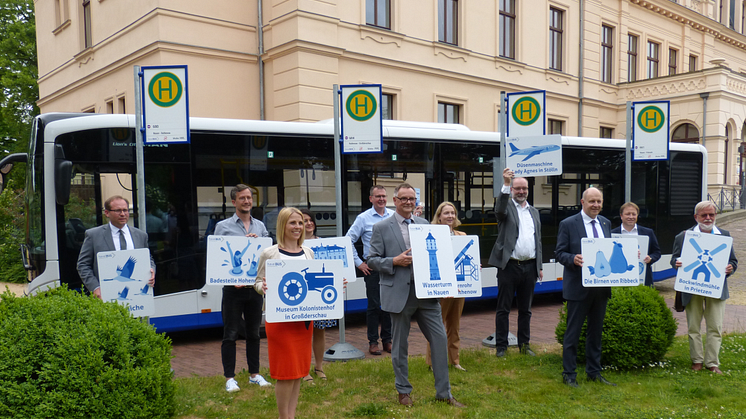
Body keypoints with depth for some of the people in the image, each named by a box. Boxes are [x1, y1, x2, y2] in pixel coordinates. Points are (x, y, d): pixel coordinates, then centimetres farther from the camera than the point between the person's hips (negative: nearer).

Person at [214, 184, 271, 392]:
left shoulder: (260, 226, 11)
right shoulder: (223, 227, 1)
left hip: (255, 286, 3)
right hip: (233, 287, -3)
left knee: (254, 332, 13)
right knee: (231, 334, 2)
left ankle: (254, 374, 24)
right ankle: (230, 378, 12)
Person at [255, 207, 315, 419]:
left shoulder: (308, 252, 10)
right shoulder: (269, 254, -4)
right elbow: (258, 283, 0)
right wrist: (264, 287, -22)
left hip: (304, 317, 5)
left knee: (299, 370, 11)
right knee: (286, 372, -1)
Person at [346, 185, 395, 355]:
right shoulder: (363, 218, -2)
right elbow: (348, 240, -1)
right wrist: (358, 263, -3)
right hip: (371, 267, -3)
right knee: (374, 305, 1)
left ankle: (387, 339, 20)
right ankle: (373, 341, 12)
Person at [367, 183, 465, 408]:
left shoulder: (424, 225, 10)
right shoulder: (381, 228, -2)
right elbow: (372, 259, -3)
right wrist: (395, 261, -18)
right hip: (399, 294, -3)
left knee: (440, 339, 2)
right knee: (400, 345, 8)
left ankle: (443, 392, 16)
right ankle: (403, 391, 27)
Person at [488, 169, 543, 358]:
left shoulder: (534, 212, 16)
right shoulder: (507, 207, 1)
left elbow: (538, 240, 18)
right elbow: (499, 210, -26)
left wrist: (540, 266, 13)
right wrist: (505, 184, -37)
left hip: (529, 267, 5)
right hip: (509, 266, -5)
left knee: (525, 309, 13)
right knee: (503, 308, 2)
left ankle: (524, 344, 24)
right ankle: (501, 346, 10)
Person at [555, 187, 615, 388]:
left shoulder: (606, 223, 12)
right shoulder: (568, 224, -6)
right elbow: (559, 253, -6)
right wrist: (573, 259, -26)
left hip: (601, 286, 6)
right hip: (578, 286, -6)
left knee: (596, 331, 15)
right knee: (573, 332, 2)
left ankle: (594, 372, 27)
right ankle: (569, 374, 13)